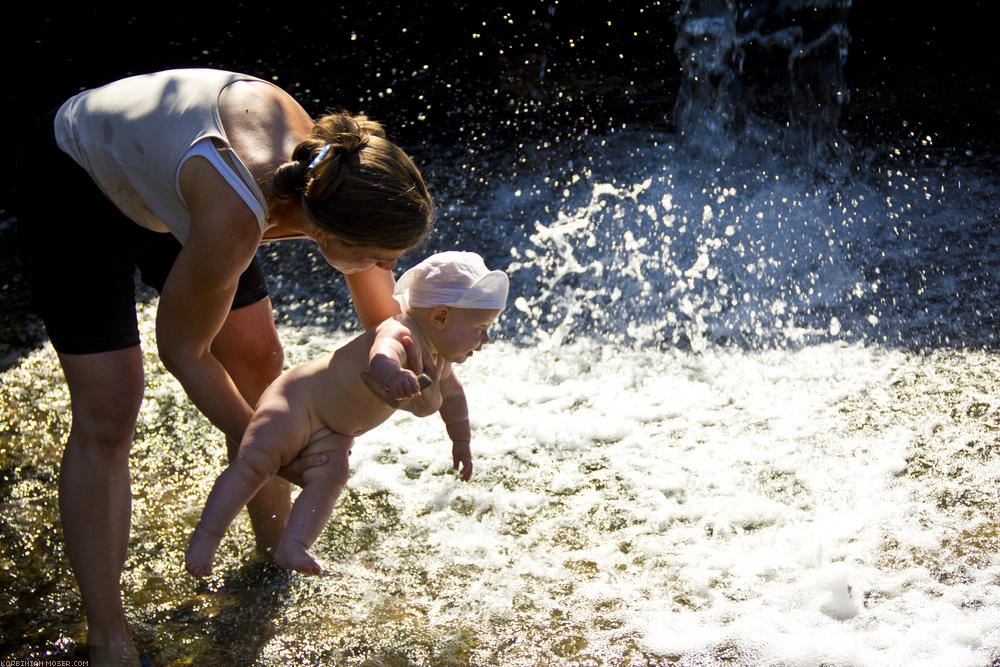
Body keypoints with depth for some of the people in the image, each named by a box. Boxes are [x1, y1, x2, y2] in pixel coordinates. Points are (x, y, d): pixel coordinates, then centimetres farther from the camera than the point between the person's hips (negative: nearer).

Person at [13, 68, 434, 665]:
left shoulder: (344, 182, -24)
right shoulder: (233, 220, -44)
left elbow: (383, 322, -6)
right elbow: (182, 349, -25)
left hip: (158, 166, 7)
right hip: (75, 185, -7)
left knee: (260, 363, 9)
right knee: (108, 411, -11)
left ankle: (278, 553, 30)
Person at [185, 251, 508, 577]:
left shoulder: (438, 361, 6)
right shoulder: (400, 334, -27)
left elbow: (451, 394, 29)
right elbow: (381, 356, -53)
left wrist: (461, 441, 29)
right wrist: (392, 375, -74)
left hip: (330, 436, 8)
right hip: (299, 399, -8)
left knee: (330, 477, -20)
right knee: (255, 463, -22)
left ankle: (292, 547, -33)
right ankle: (205, 538, -19)